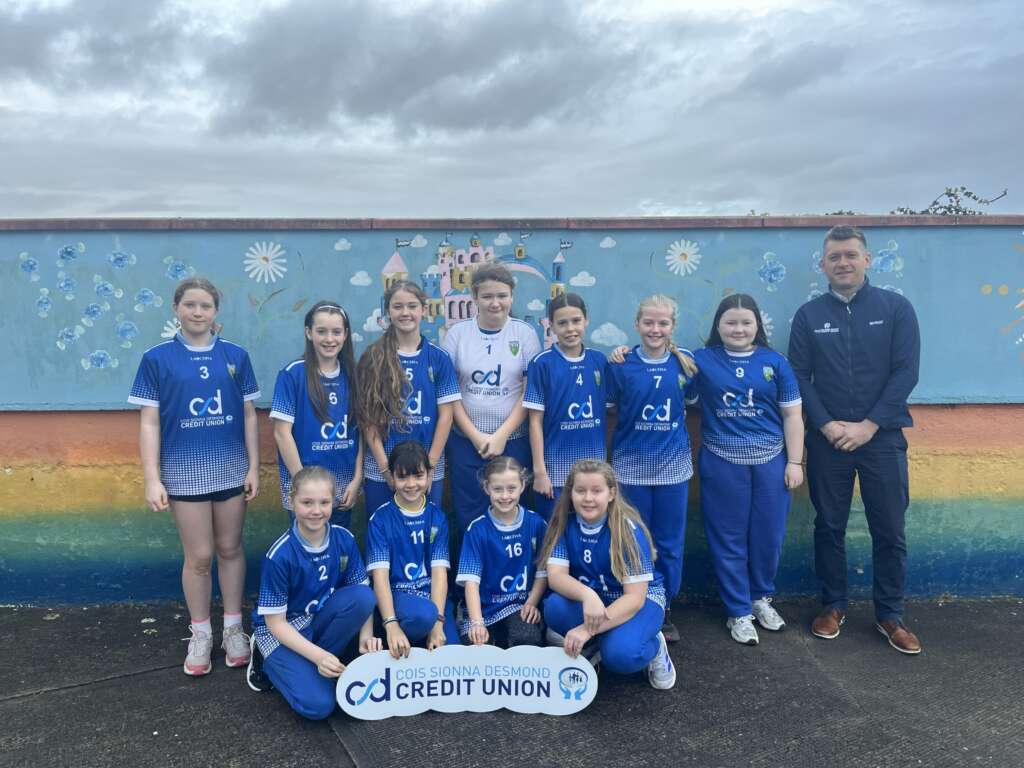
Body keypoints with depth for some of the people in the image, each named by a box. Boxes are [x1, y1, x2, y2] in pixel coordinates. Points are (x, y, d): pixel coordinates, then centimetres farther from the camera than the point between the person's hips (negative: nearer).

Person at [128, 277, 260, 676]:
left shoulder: (235, 356, 1)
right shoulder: (157, 358, -4)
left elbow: (249, 415, 5)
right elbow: (149, 422, -3)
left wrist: (254, 467, 2)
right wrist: (152, 478, -7)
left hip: (231, 468, 2)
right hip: (185, 470, -1)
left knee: (230, 549, 12)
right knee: (199, 556, 5)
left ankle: (233, 628, 27)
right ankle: (200, 634, 24)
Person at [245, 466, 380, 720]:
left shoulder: (344, 539, -12)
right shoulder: (280, 555, -24)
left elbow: (362, 598, -5)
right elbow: (276, 622, -18)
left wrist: (366, 634, -24)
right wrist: (318, 655, -28)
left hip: (320, 619, 4)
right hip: (281, 631, -4)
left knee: (363, 596, -25)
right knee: (318, 704, -23)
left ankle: (320, 666, -6)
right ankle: (269, 662, 6)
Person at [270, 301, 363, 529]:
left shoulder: (352, 375, 4)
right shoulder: (293, 374, -8)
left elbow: (360, 430, 5)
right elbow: (282, 433, -10)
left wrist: (357, 479, -2)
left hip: (344, 485, 4)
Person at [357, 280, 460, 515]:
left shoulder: (439, 358, 1)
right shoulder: (372, 358, 0)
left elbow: (445, 415, 0)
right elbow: (367, 416, -3)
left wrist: (429, 466, -6)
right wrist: (386, 467, -8)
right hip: (380, 470, 0)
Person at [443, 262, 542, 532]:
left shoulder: (525, 334, 0)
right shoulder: (457, 333, 1)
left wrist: (502, 435, -10)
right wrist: (474, 436, -7)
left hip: (513, 441, 0)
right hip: (466, 441, 1)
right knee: (468, 517, 8)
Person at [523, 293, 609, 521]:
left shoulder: (599, 361, 4)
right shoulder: (542, 364, -7)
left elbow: (607, 409, 13)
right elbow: (535, 421, -7)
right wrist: (539, 471, -9)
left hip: (594, 465, 3)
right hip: (556, 468, -3)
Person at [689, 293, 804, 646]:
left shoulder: (774, 362, 3)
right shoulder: (701, 361, 1)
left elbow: (792, 416, 5)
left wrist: (795, 462, 1)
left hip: (771, 462, 1)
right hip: (722, 464, -1)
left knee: (768, 535, 10)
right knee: (728, 540, 6)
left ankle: (761, 597, 34)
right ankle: (738, 611, 21)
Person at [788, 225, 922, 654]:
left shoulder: (896, 308, 0)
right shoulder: (809, 315, 3)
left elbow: (906, 372, -5)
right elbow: (798, 377, 0)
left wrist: (869, 425, -12)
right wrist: (827, 425, -12)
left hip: (882, 437, 0)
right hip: (827, 439, 1)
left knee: (890, 530, 5)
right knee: (829, 527, 9)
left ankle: (890, 615, 20)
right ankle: (833, 606, 24)